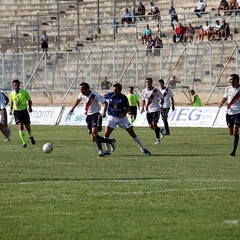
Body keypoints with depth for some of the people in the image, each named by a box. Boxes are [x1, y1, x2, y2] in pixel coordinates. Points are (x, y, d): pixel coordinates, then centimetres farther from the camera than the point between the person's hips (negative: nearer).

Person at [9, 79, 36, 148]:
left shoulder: (24, 92, -4)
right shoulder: (11, 94, 1)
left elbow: (29, 100, 6)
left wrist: (30, 107, -10)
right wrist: (11, 109, 2)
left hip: (24, 111, 0)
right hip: (16, 112, 0)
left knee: (27, 126, 8)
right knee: (20, 126, -16)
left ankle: (30, 137, 42)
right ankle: (24, 143, -13)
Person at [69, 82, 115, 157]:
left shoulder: (95, 95, -19)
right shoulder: (82, 94, 0)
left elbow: (105, 103, -17)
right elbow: (78, 100, 24)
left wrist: (104, 112, -33)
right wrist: (73, 108, 29)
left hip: (95, 115, -7)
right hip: (88, 116, 7)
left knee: (94, 132, -29)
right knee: (93, 139, 2)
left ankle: (100, 150, -27)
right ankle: (111, 141, 20)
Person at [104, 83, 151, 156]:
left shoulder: (123, 98, -11)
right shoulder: (109, 95, -8)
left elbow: (127, 108, -2)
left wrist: (124, 113, -21)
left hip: (122, 117, -1)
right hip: (112, 117, 1)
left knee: (132, 133, 1)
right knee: (106, 134, -14)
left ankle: (143, 149, 12)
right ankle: (108, 151, 6)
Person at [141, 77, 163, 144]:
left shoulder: (156, 91, -6)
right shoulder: (144, 91, 6)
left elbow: (161, 99, 3)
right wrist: (142, 108, 3)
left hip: (155, 109, -5)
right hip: (148, 111, 5)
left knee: (154, 124, -16)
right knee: (151, 126, 5)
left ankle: (157, 139, -6)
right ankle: (160, 130, 35)